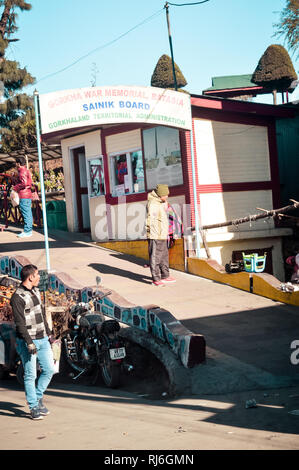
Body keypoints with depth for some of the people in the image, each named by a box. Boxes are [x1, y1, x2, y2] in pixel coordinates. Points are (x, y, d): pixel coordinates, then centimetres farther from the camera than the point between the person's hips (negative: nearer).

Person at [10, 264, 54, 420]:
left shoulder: (35, 291, 11)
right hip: (28, 341, -8)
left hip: (42, 339, 8)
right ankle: (34, 407, 9)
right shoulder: (17, 298, -15)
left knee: (49, 370, 7)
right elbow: (20, 323, -18)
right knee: (30, 375, -1)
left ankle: (38, 397, 24)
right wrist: (29, 343, -22)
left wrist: (48, 333, 22)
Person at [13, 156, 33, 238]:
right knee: (28, 213, 11)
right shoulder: (26, 171, 19)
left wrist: (15, 188, -9)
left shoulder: (22, 172, -12)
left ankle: (27, 232, -10)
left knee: (26, 213, -9)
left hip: (24, 196, -10)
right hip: (28, 195, 10)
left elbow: (24, 183, -22)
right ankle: (29, 230, 15)